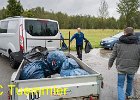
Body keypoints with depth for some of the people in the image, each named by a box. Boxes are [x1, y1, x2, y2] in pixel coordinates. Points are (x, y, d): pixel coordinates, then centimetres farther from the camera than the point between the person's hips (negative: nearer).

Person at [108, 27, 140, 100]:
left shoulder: (118, 44, -4)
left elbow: (113, 56, 1)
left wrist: (110, 65, 15)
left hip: (121, 68, -2)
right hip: (132, 69, 2)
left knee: (120, 85, 7)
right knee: (130, 82, 27)